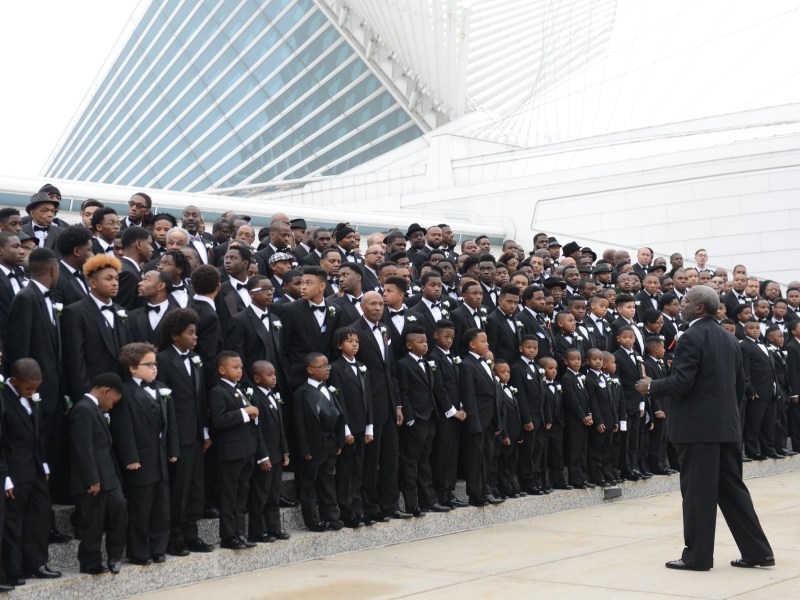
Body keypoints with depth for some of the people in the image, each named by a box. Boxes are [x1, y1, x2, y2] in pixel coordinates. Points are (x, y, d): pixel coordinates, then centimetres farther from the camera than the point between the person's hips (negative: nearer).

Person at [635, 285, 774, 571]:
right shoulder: (727, 339, 13)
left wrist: (651, 386, -5)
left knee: (698, 493, -1)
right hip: (727, 426, 8)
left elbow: (681, 382, -20)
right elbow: (740, 384, 16)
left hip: (698, 426, -8)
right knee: (732, 489, 13)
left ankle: (697, 556, 5)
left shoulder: (692, 337, -13)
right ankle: (757, 551, 14)